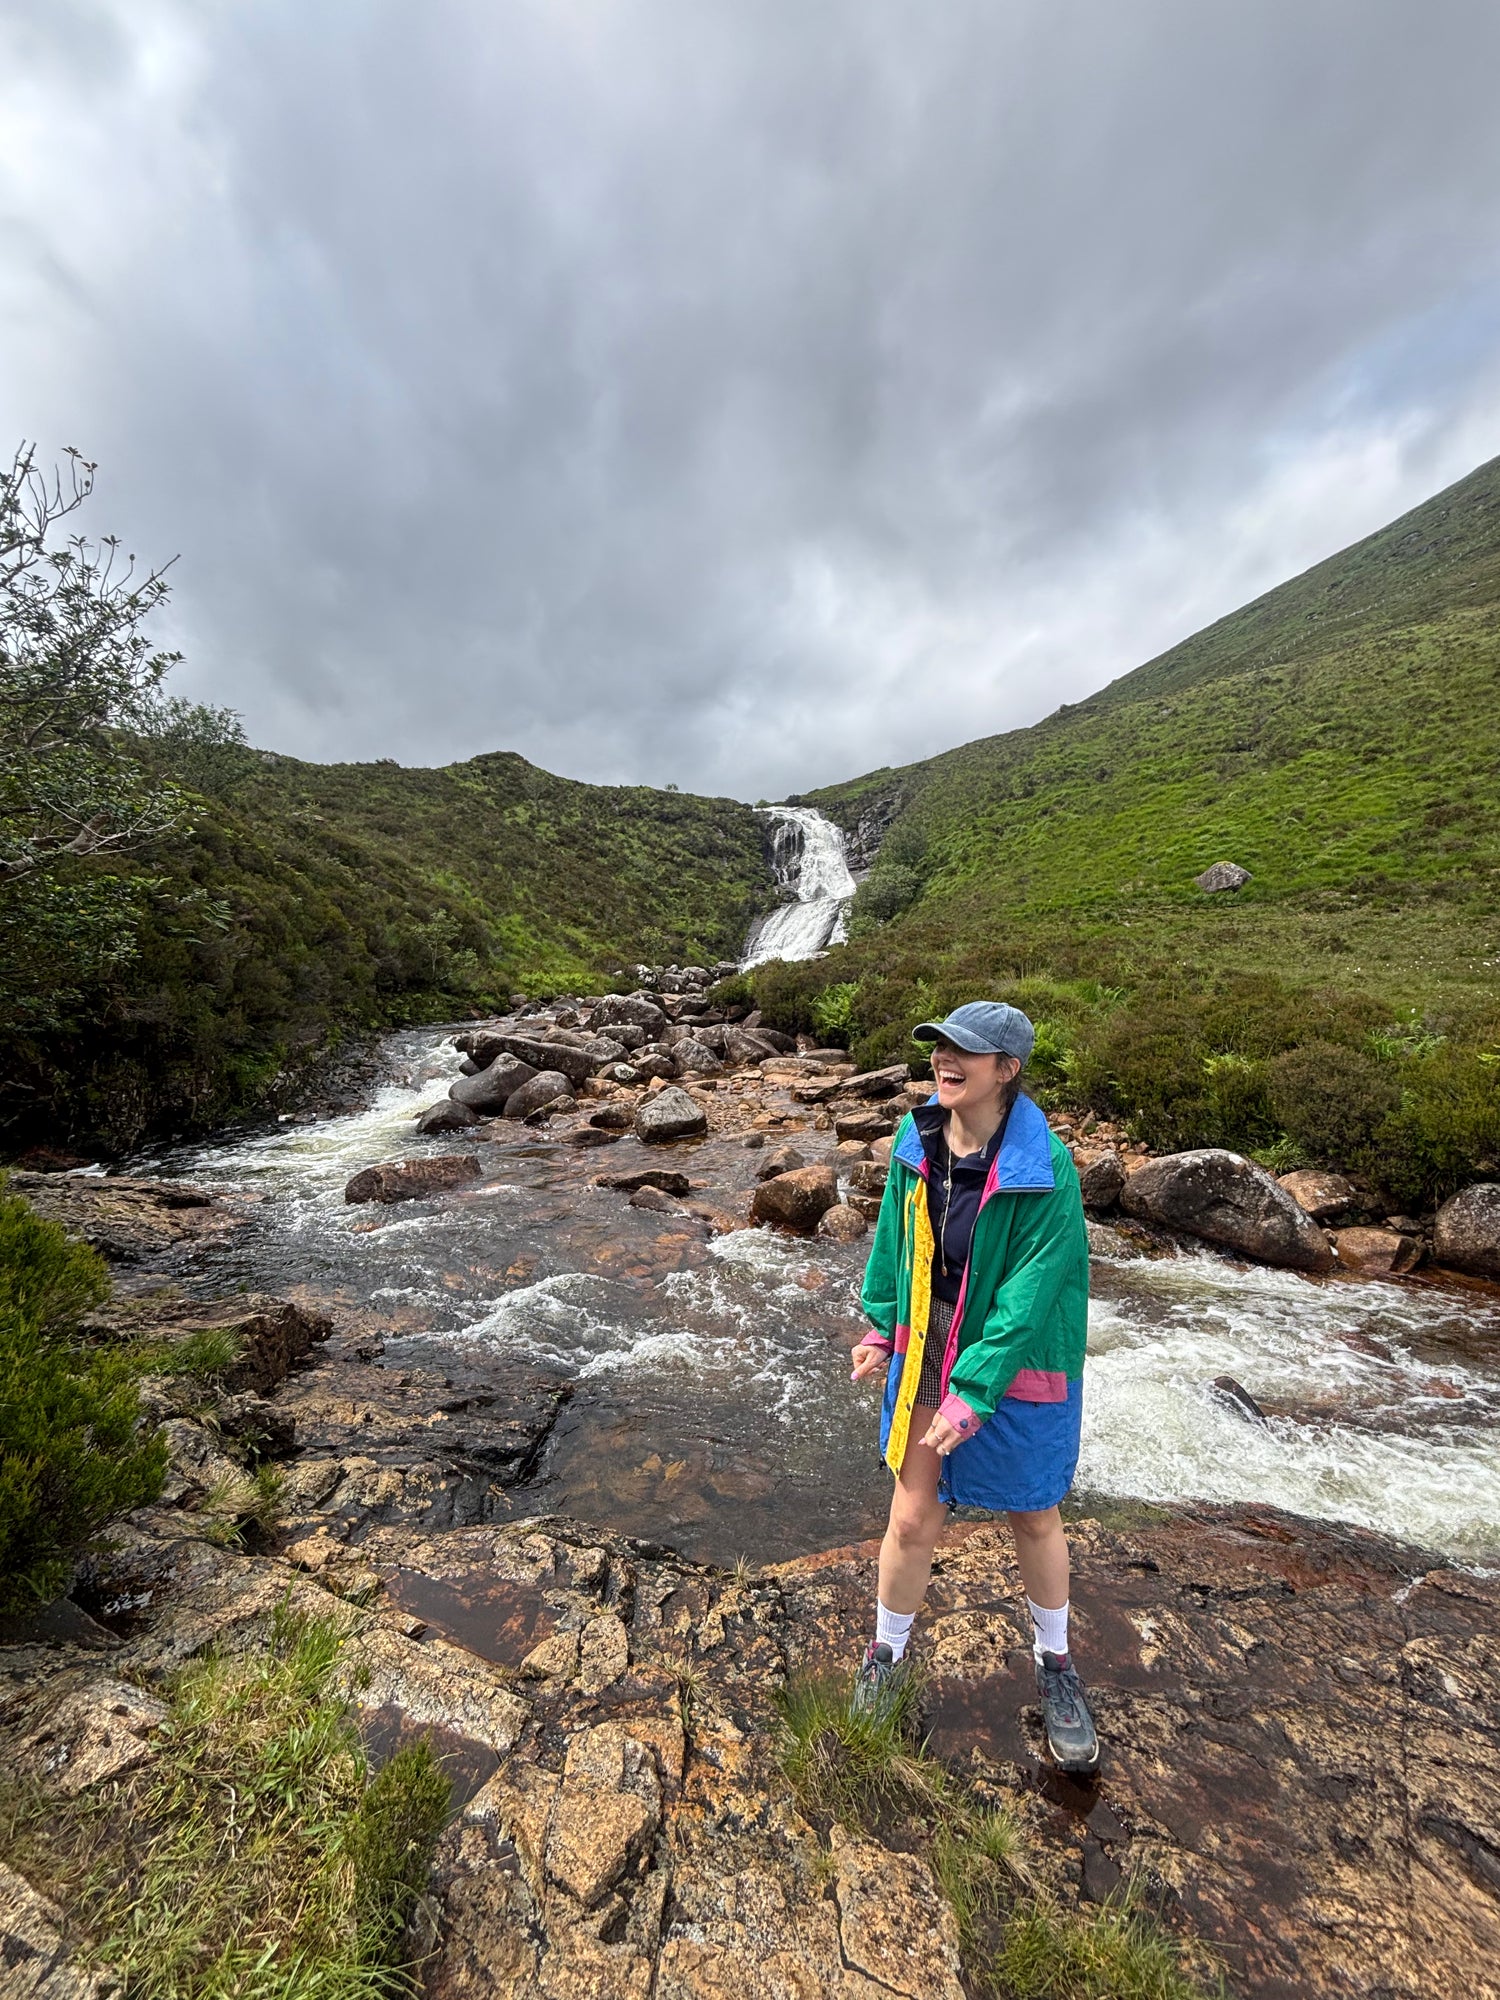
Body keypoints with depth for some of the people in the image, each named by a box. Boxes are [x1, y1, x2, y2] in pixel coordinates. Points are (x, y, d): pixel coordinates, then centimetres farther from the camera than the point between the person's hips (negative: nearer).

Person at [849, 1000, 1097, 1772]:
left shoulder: (1044, 1169, -24)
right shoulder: (916, 1142, -10)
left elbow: (1031, 1295, -22)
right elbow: (895, 1236, 5)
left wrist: (972, 1392, -21)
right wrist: (880, 1324, 6)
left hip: (1017, 1366, -3)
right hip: (927, 1353, 3)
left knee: (1034, 1521, 21)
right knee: (912, 1519, 13)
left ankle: (1054, 1664, 51)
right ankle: (886, 1656, 42)